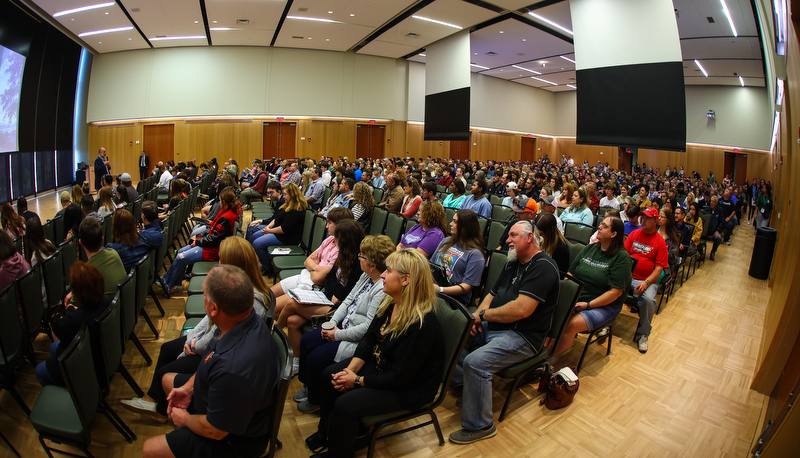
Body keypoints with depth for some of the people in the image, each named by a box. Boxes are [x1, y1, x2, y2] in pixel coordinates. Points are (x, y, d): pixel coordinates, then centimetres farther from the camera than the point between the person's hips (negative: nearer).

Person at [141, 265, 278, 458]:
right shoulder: (249, 320, -18)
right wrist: (188, 388, 1)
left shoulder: (234, 370, -46)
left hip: (233, 440, -8)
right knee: (167, 379, 22)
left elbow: (215, 431, -27)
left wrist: (185, 419, -9)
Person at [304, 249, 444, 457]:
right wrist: (351, 369, -11)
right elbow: (369, 339, 3)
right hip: (379, 363, 8)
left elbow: (399, 376, -27)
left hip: (408, 388, -8)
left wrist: (357, 381, -17)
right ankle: (326, 433, 30)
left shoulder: (422, 324, -34)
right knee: (328, 375, 6)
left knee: (345, 404, -19)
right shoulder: (390, 303, -8)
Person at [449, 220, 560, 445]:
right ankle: (463, 383, 18)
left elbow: (521, 309, -27)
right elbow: (492, 294, 17)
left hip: (522, 336, -10)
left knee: (475, 362, -28)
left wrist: (484, 314, -15)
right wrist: (477, 315, -4)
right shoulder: (513, 263, 14)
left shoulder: (543, 266, -16)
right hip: (492, 326, 10)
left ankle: (480, 426, -8)